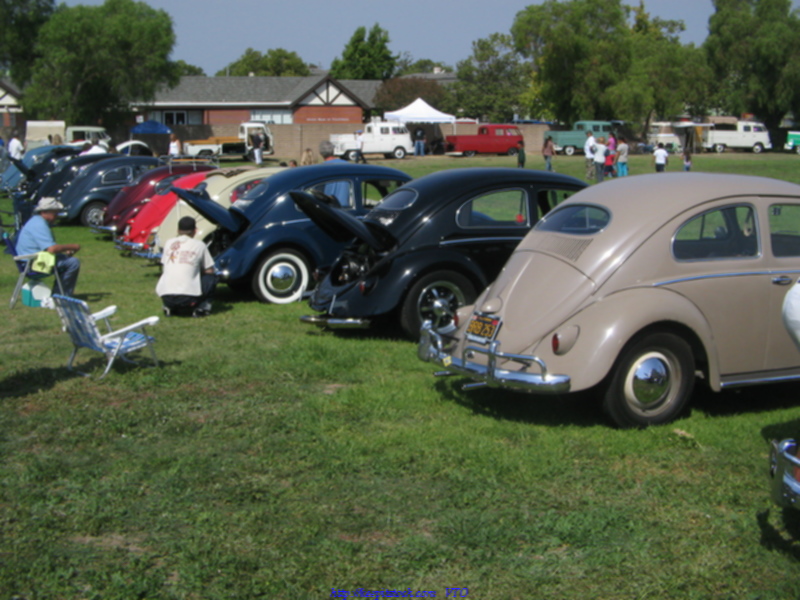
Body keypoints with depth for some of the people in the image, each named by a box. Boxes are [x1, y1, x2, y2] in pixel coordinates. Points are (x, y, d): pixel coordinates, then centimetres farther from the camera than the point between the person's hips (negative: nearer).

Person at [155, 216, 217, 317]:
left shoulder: (169, 243, 16)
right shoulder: (199, 245, 7)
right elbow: (209, 270, 13)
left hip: (165, 297, 4)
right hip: (188, 297, -4)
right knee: (211, 278, 19)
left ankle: (169, 307, 15)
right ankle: (203, 307, 4)